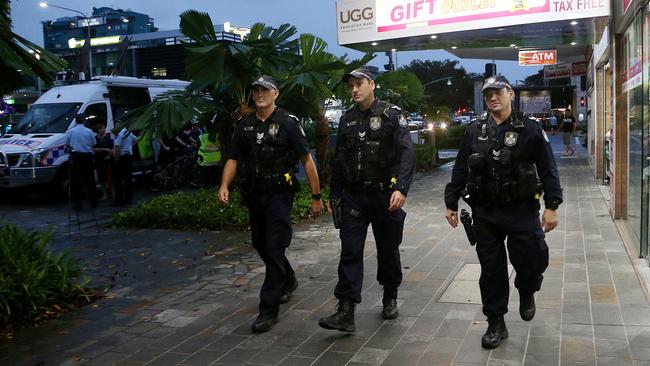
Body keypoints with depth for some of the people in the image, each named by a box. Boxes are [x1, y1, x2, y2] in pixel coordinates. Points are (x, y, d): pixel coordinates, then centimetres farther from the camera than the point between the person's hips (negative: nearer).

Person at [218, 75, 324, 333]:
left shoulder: (287, 123, -6)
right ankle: (288, 282, 42)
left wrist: (316, 196, -7)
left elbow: (307, 161, -5)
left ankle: (269, 309, 0)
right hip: (253, 195, 6)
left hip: (279, 195, -6)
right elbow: (233, 159, 8)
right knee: (261, 245, 17)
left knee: (274, 249, -8)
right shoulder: (244, 125, 8)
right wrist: (224, 186, -10)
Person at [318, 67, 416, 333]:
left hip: (385, 196, -3)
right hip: (353, 197, 3)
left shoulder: (391, 115, -5)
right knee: (350, 252, -4)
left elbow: (407, 153, -16)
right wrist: (334, 194, 12)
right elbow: (339, 159, 14)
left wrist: (401, 188, -28)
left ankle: (390, 299, 32)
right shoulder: (347, 119, 9)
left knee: (388, 250, 11)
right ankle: (346, 311, -3)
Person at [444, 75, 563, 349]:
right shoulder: (474, 131, 6)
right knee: (491, 269, 6)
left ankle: (526, 292, 31)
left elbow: (548, 170, -2)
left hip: (522, 211, -2)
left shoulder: (530, 130, -1)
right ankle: (496, 324, 20)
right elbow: (460, 170, 9)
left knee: (533, 260, -5)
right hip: (484, 213, 2)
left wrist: (551, 206, -9)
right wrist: (451, 204, 7)